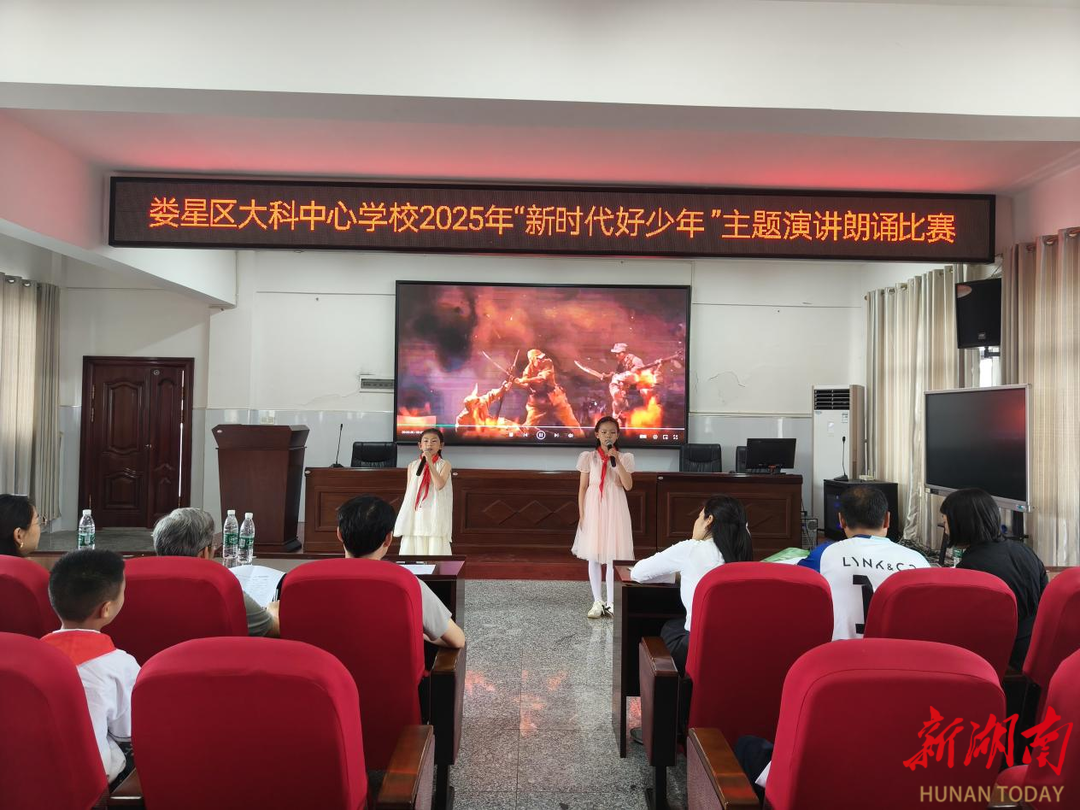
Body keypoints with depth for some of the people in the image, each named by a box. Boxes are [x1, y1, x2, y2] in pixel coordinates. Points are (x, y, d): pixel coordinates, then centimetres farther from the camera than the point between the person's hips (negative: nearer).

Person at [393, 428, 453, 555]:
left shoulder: (444, 464, 0)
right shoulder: (412, 466, 9)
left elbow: (439, 485, -16)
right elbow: (408, 492, 11)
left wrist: (430, 463, -20)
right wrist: (404, 518, 8)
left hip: (435, 516, -3)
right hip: (415, 515, 3)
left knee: (435, 550, -4)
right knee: (414, 549, 3)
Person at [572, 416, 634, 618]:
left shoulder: (624, 458, 2)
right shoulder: (589, 457, 1)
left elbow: (628, 486, -10)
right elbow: (583, 488, 3)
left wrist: (617, 461, -17)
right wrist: (581, 514, -2)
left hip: (615, 509, 0)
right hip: (594, 508, 0)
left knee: (613, 556, 2)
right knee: (594, 556, 4)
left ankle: (611, 602, 13)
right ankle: (597, 602, 14)